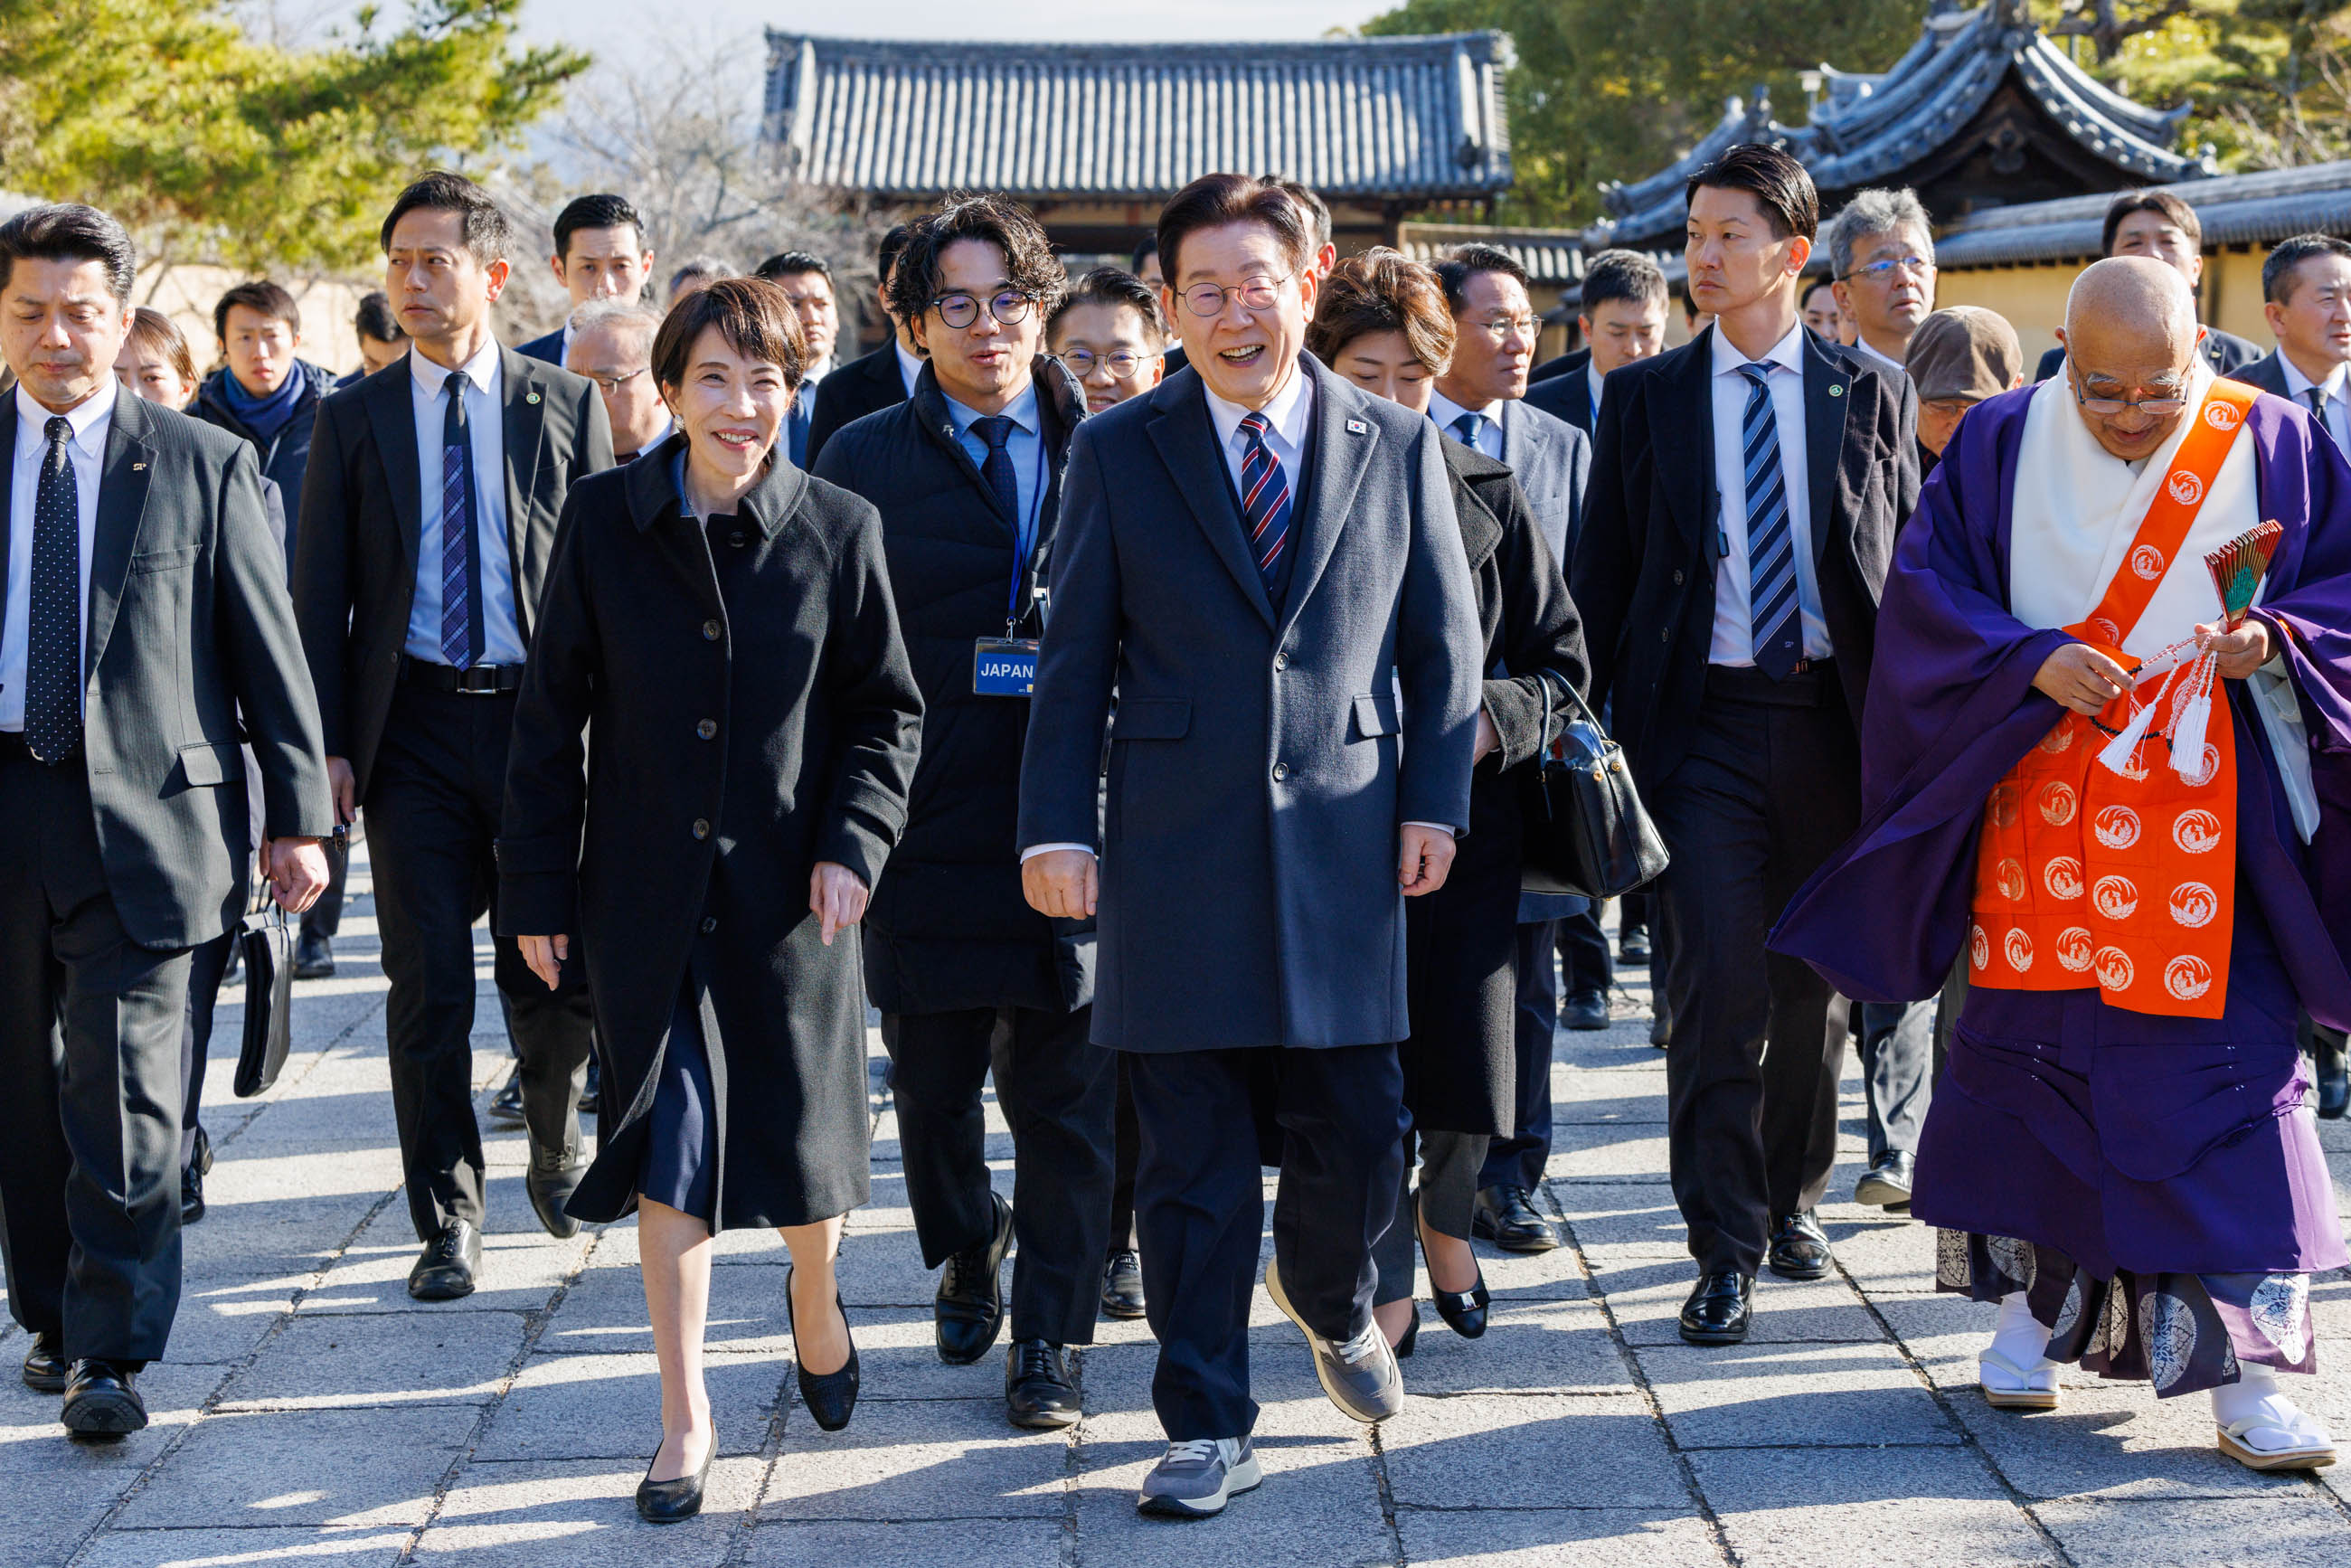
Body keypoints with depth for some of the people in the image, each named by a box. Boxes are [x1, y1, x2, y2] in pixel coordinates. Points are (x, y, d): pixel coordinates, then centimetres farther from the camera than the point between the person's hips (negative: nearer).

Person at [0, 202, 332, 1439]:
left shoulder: (204, 464, 3)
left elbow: (268, 650, 4)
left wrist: (297, 814, 0)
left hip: (143, 808, -2)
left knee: (124, 1092, -7)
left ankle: (111, 1353, -2)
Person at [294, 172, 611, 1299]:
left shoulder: (570, 407, 4)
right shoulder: (353, 419, 6)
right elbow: (320, 590, 4)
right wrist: (326, 742, -5)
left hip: (542, 716, 0)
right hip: (412, 727, 0)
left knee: (555, 975, 6)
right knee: (429, 986, -1)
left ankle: (556, 1155, 34)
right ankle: (448, 1222, 9)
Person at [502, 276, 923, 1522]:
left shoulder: (839, 529, -3)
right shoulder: (603, 520, -2)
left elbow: (885, 711, 4)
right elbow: (552, 716, 2)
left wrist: (853, 843, -10)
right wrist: (536, 890, 0)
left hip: (788, 891, 0)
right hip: (647, 892, 0)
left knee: (801, 1130, 8)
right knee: (670, 1148, 1)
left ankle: (814, 1300, 41)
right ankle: (685, 1419, 11)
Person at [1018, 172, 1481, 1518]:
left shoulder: (1398, 446, 7)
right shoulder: (1118, 451, 4)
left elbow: (1445, 642, 11)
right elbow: (1076, 656, 3)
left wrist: (1434, 799, 2)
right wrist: (1058, 825, -3)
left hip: (1342, 846, 1)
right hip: (1176, 852, -1)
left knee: (1358, 1133, 3)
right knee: (1191, 1158, 3)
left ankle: (1330, 1299, 37)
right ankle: (1209, 1429, 14)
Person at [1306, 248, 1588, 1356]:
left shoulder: (1486, 497, 7)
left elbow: (1560, 662, 7)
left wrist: (1489, 718, -11)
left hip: (1465, 817, 1)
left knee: (1469, 1071, 0)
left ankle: (1444, 1218, 32)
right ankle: (1384, 1284, 14)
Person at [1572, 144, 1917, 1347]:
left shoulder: (1866, 396, 6)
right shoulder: (1645, 398, 5)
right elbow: (1601, 573, 7)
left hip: (1833, 719, 2)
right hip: (1705, 720, -1)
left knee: (1814, 982, 12)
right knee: (1720, 985, -10)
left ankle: (1792, 1197, 31)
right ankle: (1726, 1247, -3)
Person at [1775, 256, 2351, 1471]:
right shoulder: (2001, 447, 2)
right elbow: (1924, 593, 0)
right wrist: (2031, 660, -17)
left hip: (2209, 833, -1)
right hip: (2037, 821, 2)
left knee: (2227, 1075, -5)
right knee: (2022, 1056, 8)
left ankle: (2245, 1370, -2)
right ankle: (2027, 1304, 26)